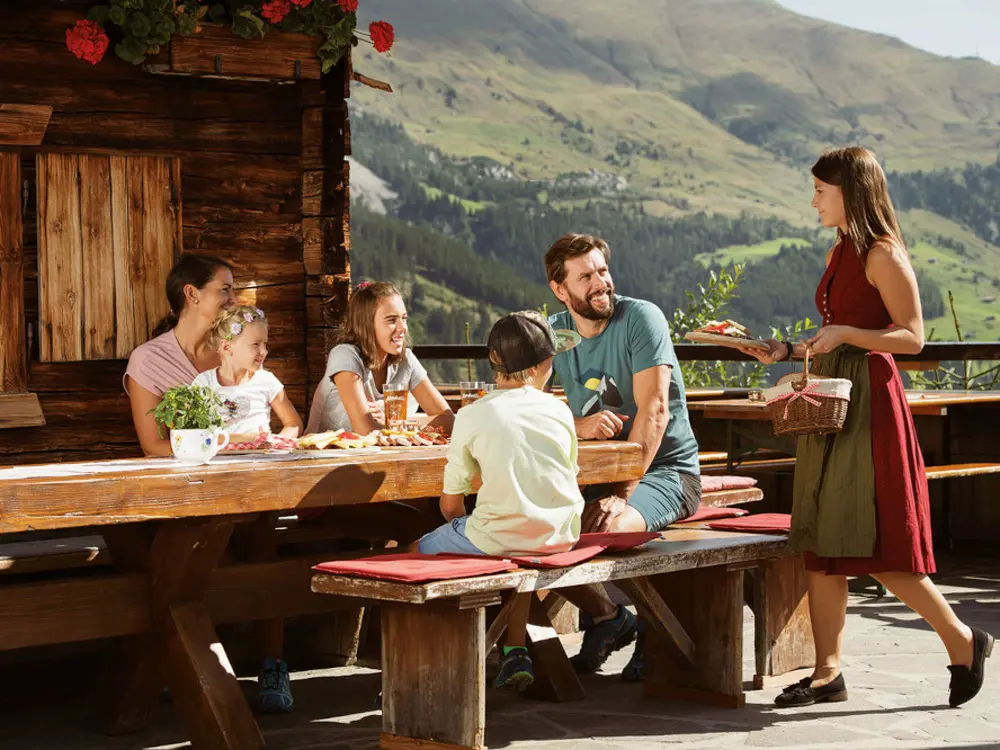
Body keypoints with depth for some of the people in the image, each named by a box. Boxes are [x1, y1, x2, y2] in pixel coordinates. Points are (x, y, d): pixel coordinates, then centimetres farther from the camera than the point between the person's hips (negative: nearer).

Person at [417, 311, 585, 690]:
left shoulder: (472, 417, -4)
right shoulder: (558, 409, 5)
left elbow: (451, 504, -1)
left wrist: (465, 530, 20)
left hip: (501, 536, -4)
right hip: (560, 536, 5)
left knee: (423, 550, 19)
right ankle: (515, 653, 30)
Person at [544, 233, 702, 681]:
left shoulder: (641, 318, -12)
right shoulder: (552, 333, 5)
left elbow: (654, 412, -20)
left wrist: (621, 494, -27)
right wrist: (578, 425, -23)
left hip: (664, 468, -6)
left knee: (606, 529, -33)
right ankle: (607, 617, 4)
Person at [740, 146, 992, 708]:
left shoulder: (882, 254, -10)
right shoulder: (842, 254, 16)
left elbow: (912, 337, -15)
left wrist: (844, 334, -23)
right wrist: (787, 351, 12)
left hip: (869, 403, -9)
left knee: (875, 547, -7)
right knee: (821, 542, 5)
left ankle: (963, 640, 9)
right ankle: (828, 672, 9)